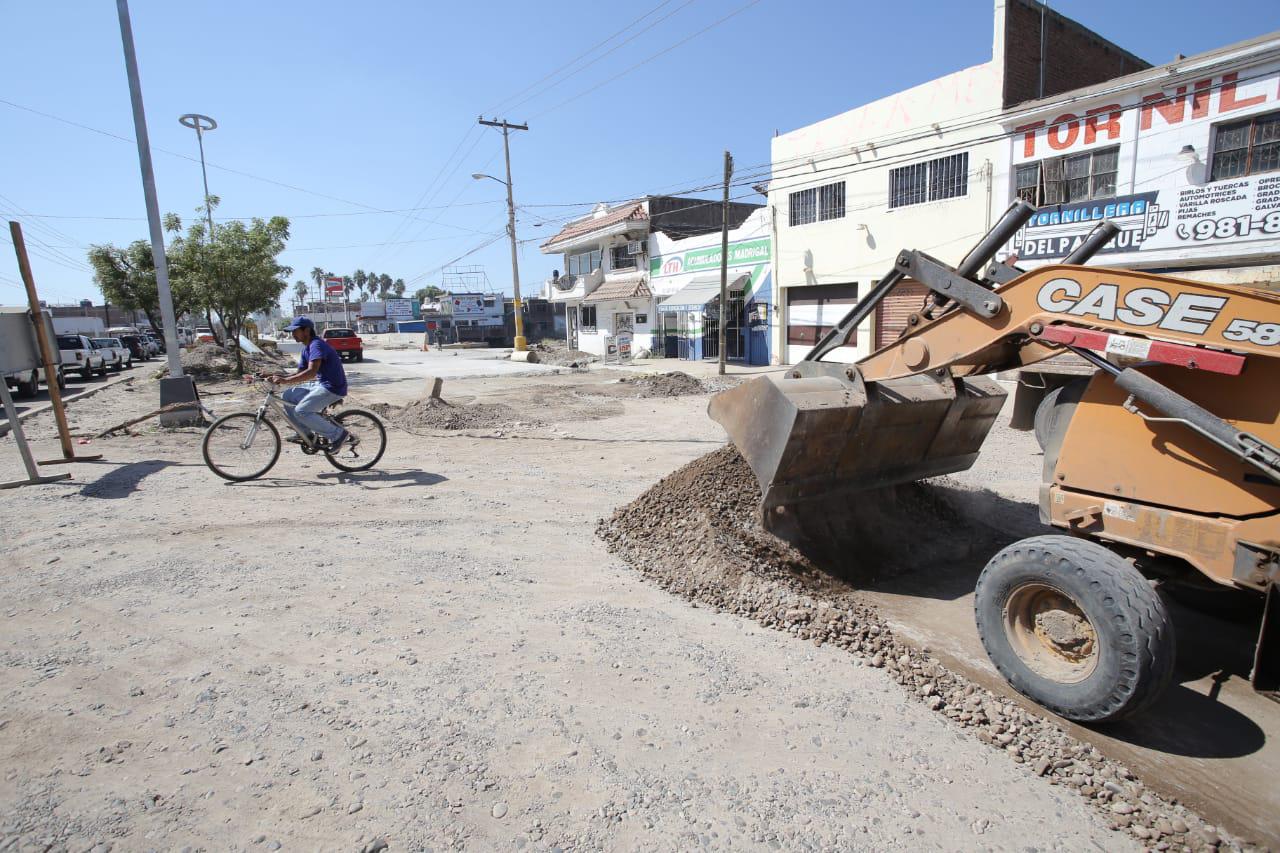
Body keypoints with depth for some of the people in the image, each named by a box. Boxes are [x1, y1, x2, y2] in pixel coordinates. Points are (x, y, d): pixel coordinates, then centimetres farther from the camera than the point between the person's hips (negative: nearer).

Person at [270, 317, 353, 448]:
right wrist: (279, 378, 2)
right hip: (320, 384, 10)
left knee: (301, 411, -21)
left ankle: (339, 435, -10)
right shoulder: (306, 349, 15)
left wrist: (285, 380, -29)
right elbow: (300, 374, 16)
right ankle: (308, 433, 14)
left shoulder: (316, 345, -16)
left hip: (333, 388, -10)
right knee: (287, 396, 9)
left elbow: (311, 372, -28)